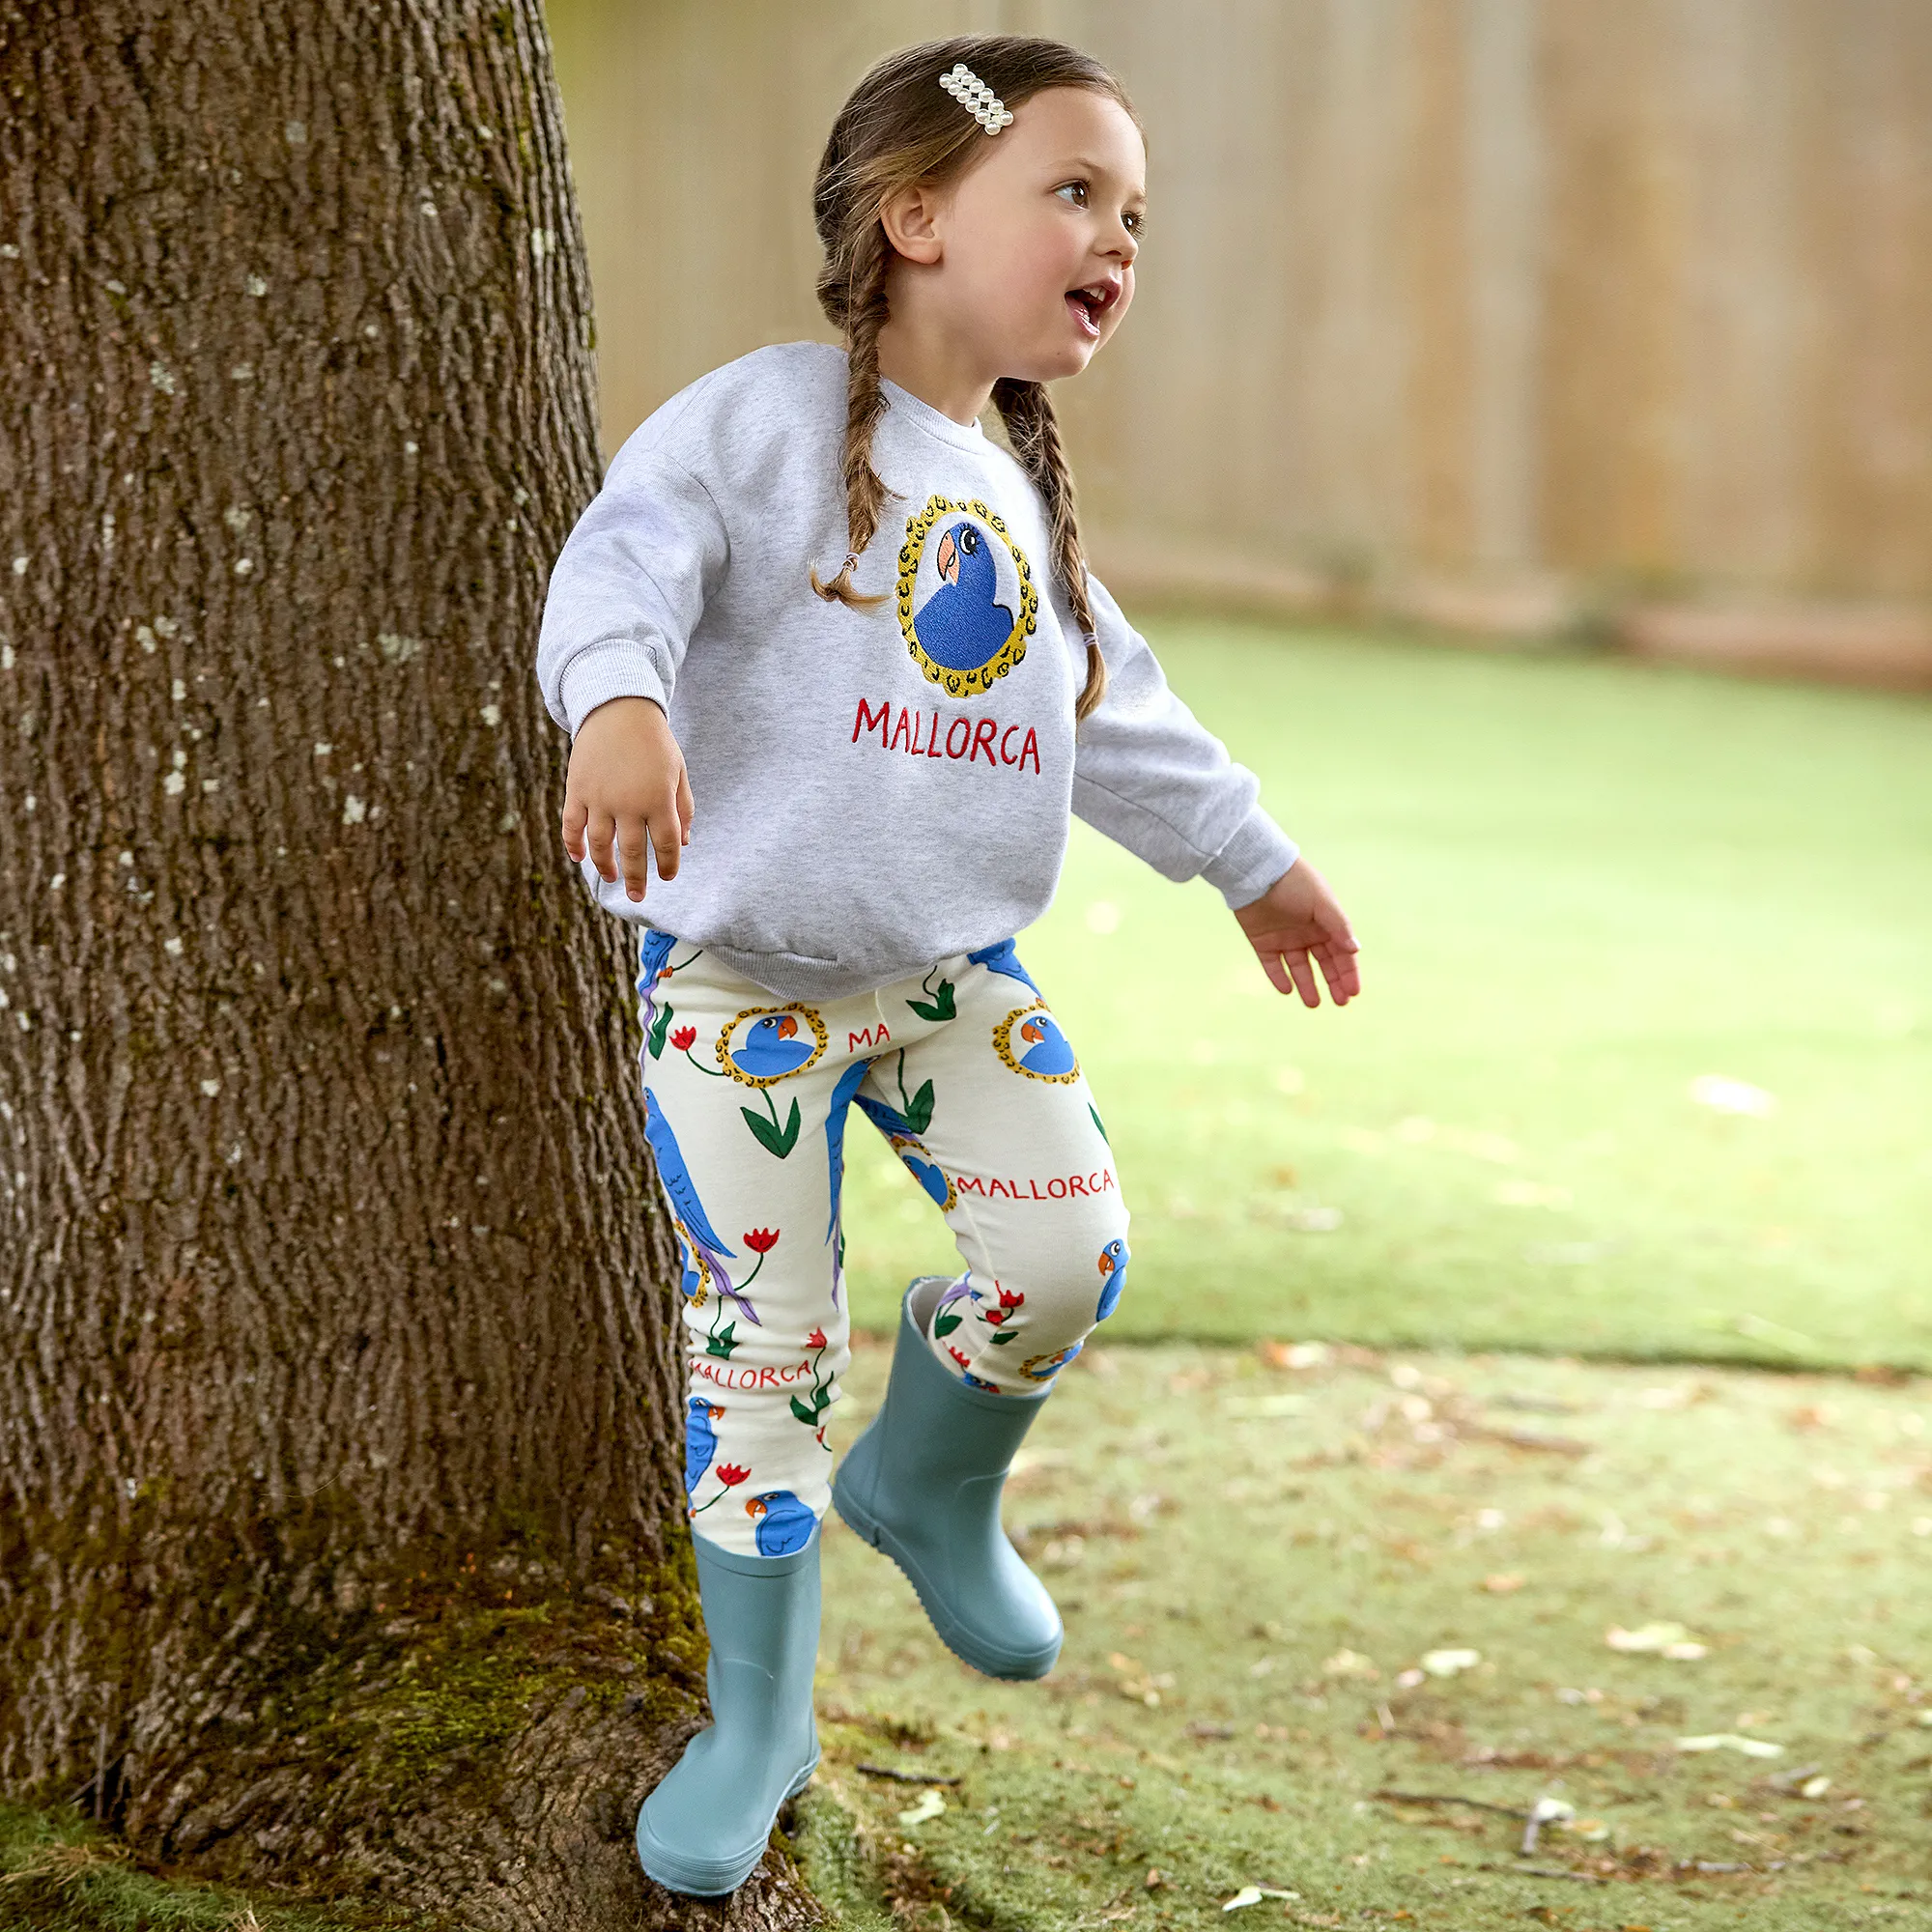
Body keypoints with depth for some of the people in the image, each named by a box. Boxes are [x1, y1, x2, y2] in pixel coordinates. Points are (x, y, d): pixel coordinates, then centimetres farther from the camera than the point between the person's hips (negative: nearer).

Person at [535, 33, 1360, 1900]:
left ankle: (931, 1491, 20)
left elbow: (1118, 712, 26)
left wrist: (1251, 858, 32)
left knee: (1067, 1241, -11)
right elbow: (631, 556, -27)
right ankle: (758, 1718, 14)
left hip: (951, 969, 6)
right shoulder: (772, 418, -12)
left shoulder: (1019, 495, 12)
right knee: (762, 1350, -3)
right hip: (739, 973, -6)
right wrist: (618, 702, -47)